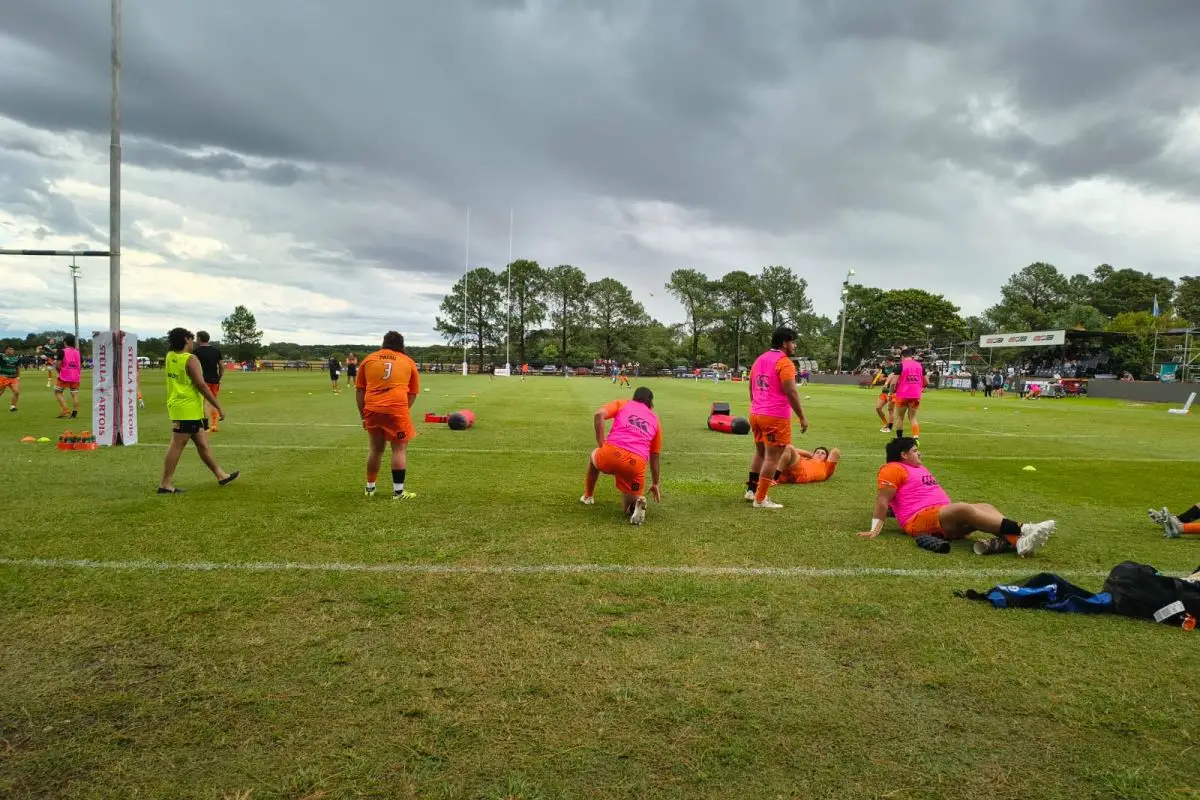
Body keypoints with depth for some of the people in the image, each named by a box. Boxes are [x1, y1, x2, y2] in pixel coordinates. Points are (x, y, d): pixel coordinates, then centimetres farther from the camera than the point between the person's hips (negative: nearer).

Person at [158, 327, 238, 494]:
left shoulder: (169, 356, 9)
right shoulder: (191, 359, -15)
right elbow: (202, 385, -19)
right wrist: (219, 407, -16)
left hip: (178, 407, 9)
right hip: (188, 410, -9)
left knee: (202, 444, 14)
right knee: (177, 446, -5)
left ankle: (221, 475, 23)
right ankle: (165, 485, -1)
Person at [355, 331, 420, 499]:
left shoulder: (368, 360, 16)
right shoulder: (408, 362, 14)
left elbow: (359, 391, 14)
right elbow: (413, 393, 15)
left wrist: (363, 415, 18)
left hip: (373, 409, 3)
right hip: (397, 408, -3)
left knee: (375, 449, 18)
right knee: (400, 449, 6)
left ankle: (370, 488, 28)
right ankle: (398, 491, 5)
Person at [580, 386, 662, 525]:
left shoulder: (622, 404, 22)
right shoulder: (655, 420, 27)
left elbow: (599, 414, 1)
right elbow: (655, 457, 31)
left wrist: (601, 446, 5)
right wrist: (655, 484, 41)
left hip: (611, 453, 0)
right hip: (637, 463, 1)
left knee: (594, 456, 38)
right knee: (628, 507, 20)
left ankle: (588, 497, 41)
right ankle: (637, 501, -14)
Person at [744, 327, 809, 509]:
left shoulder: (759, 359, 14)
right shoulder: (784, 362, -12)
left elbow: (751, 388, 20)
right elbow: (791, 392, -18)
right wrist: (802, 417, -12)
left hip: (755, 414, 9)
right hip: (776, 417, -8)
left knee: (760, 452, 22)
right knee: (772, 457, -2)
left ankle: (751, 489, 28)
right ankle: (760, 499, 1)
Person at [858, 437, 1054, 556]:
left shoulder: (918, 467, 29)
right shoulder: (894, 469, -1)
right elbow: (883, 499, -10)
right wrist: (876, 529, -17)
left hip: (945, 516, 9)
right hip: (921, 521, -9)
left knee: (985, 508, -12)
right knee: (965, 508, -31)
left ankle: (1017, 541, -38)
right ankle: (1022, 529, -39)